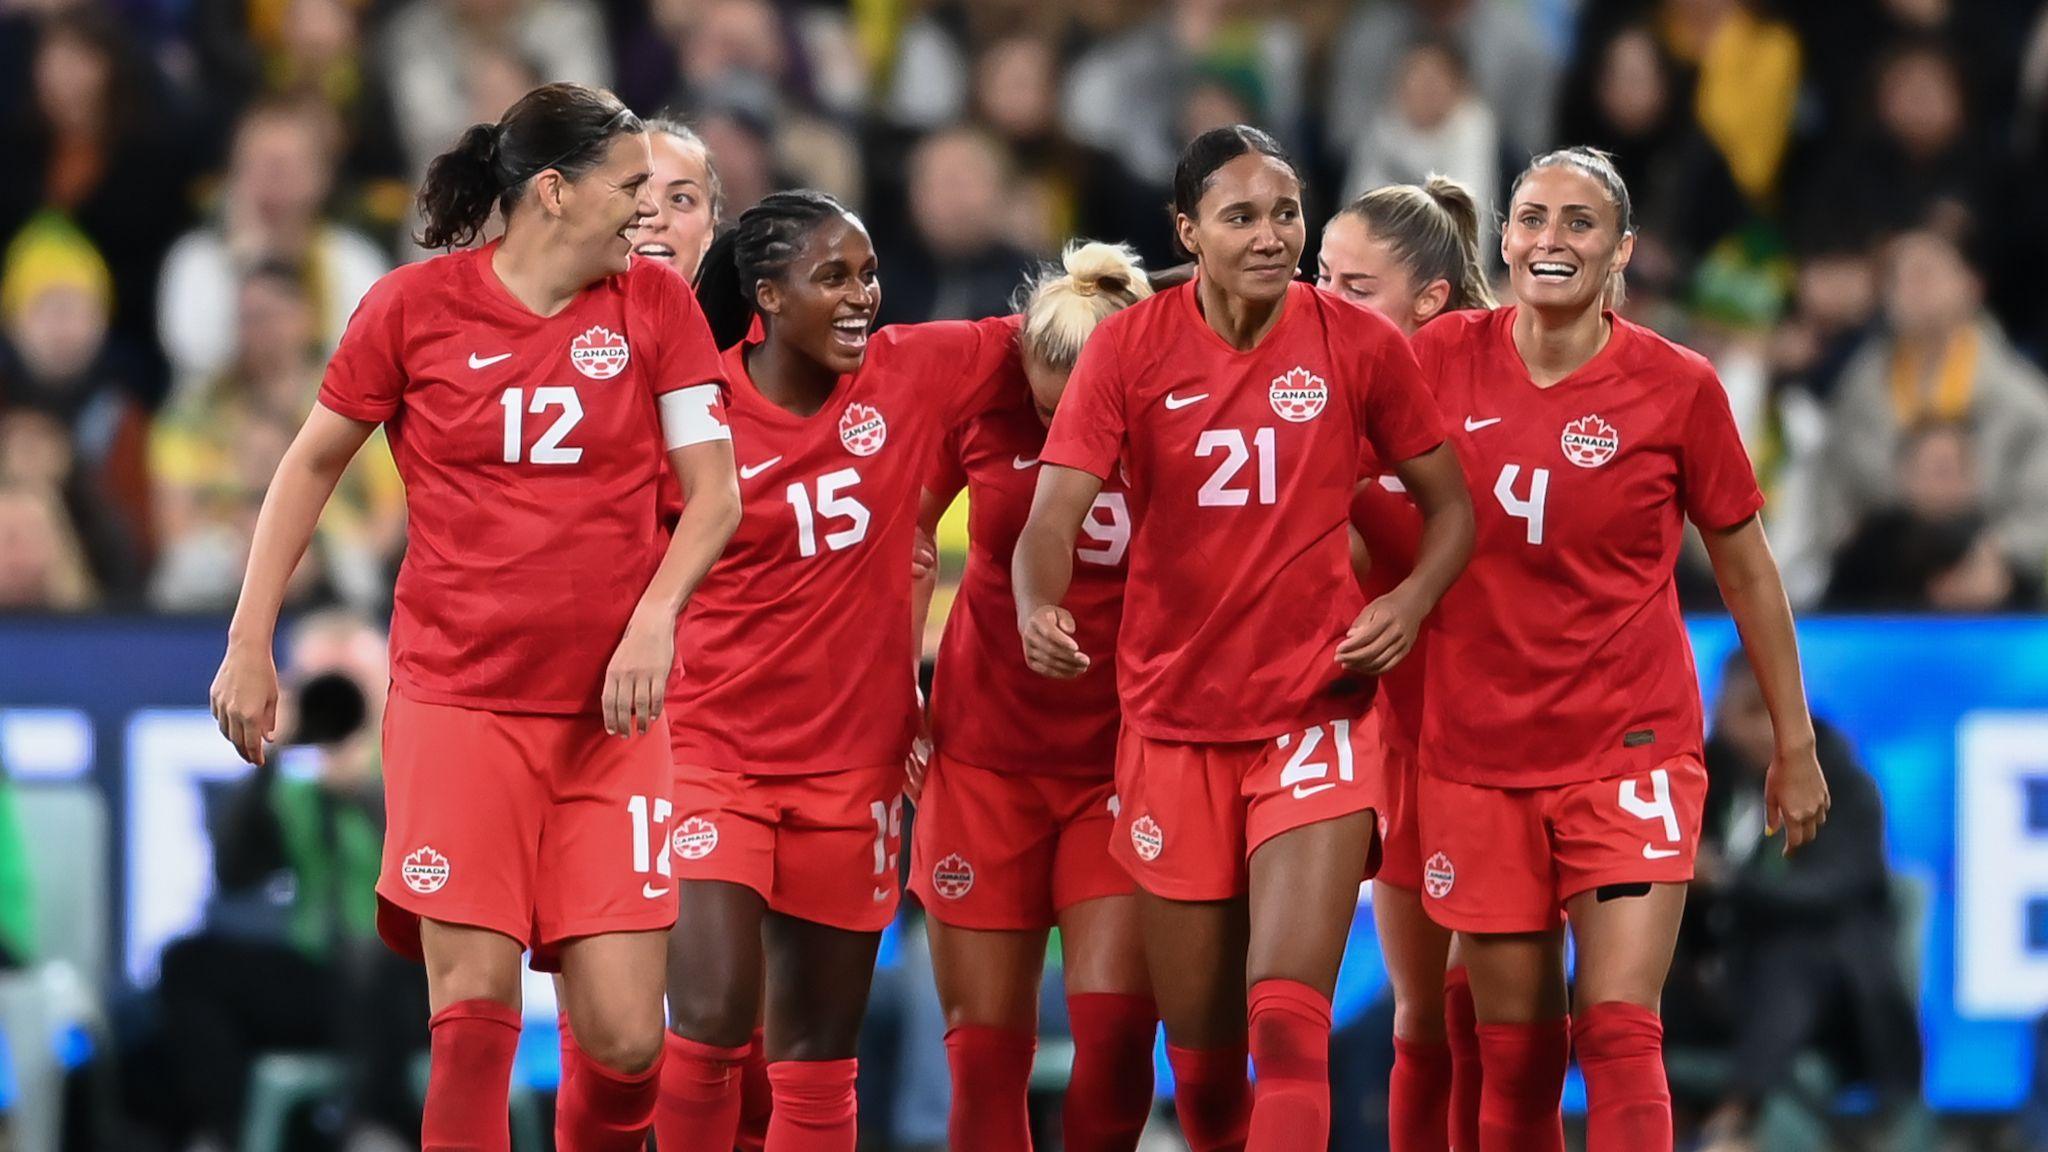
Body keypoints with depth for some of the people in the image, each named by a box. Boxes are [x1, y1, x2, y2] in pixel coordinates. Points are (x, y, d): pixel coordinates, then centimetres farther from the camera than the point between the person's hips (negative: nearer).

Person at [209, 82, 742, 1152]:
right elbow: (311, 464, 9)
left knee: (623, 1034, -5)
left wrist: (653, 618, -13)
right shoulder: (416, 305, -1)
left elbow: (714, 493, 4)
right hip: (456, 703, -2)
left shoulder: (655, 303, 4)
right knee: (474, 1006, -11)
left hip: (609, 714, 2)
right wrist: (249, 644, 7)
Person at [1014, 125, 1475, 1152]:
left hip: (1318, 711, -1)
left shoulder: (1360, 345, -3)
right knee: (1198, 1036, 7)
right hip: (1173, 717, 2)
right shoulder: (1130, 347, -4)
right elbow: (1055, 510, -13)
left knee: (1289, 1017, -17)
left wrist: (1411, 601, -12)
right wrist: (1038, 607, -34)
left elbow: (1449, 506, 7)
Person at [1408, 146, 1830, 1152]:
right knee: (1512, 1050, 6)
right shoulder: (1443, 360, -2)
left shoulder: (1677, 388, -6)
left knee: (1621, 1033, -13)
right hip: (1477, 754, 2)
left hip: (1630, 751, -2)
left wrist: (1794, 745, 9)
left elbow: (1744, 567, 5)